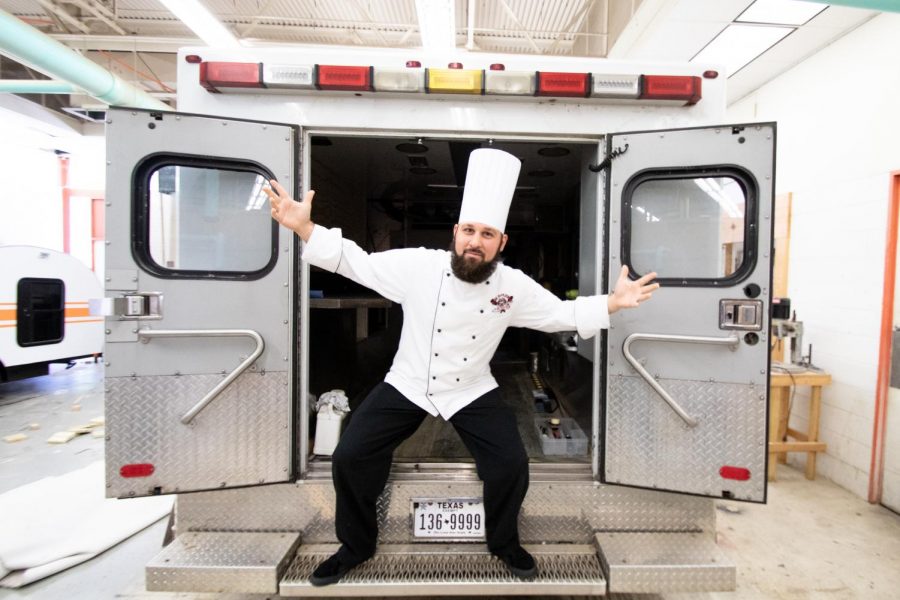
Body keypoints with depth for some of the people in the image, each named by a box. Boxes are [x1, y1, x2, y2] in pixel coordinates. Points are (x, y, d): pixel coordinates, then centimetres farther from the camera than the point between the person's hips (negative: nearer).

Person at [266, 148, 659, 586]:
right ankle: (356, 546, 26)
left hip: (472, 391, 1)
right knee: (349, 457, -4)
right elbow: (359, 263, -8)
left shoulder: (513, 286, -11)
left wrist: (613, 302, -13)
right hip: (407, 385, 0)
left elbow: (561, 314, -1)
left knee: (512, 465, -6)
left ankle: (503, 542, 29)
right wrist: (303, 228, -17)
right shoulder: (418, 265, -16)